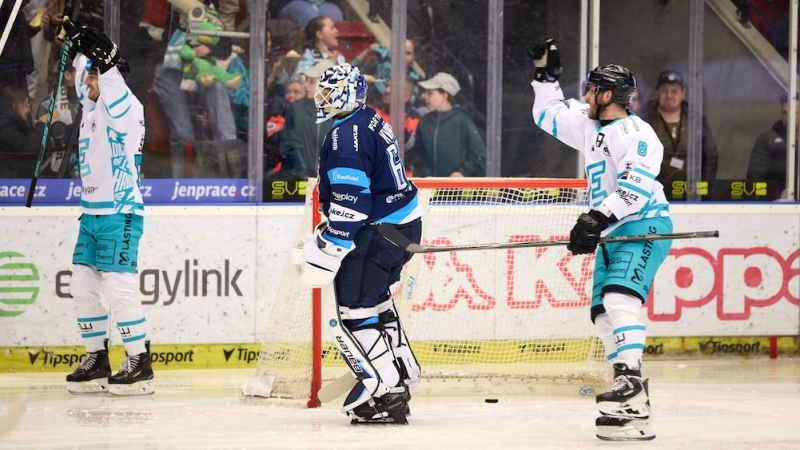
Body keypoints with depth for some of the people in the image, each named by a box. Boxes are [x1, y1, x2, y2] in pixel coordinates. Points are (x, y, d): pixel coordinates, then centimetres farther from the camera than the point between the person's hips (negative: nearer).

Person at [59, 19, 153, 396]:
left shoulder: (125, 108, -10)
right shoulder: (92, 107, 13)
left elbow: (113, 90, -32)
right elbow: (85, 79, 32)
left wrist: (101, 57, -40)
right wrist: (77, 43, 32)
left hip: (119, 212, -9)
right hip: (92, 212, 9)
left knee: (118, 286, -13)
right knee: (82, 284, 7)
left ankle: (140, 365, -9)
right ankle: (97, 361, 13)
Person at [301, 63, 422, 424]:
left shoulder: (346, 137, -19)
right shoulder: (370, 121, 13)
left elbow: (350, 204, -25)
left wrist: (325, 254, -22)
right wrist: (325, 233, 26)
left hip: (378, 233, -10)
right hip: (404, 224, 10)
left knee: (350, 310, -6)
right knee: (372, 299, 25)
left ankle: (385, 394, -6)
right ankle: (400, 373, 36)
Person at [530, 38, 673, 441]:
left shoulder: (634, 133, -14)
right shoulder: (589, 127, 15)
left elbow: (634, 187, -25)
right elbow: (549, 114, 30)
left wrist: (597, 218, -30)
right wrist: (546, 75, 20)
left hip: (644, 227, -10)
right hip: (612, 234, 10)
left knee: (619, 297, -28)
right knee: (603, 314, 5)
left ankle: (629, 381, -36)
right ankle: (633, 397, 7)